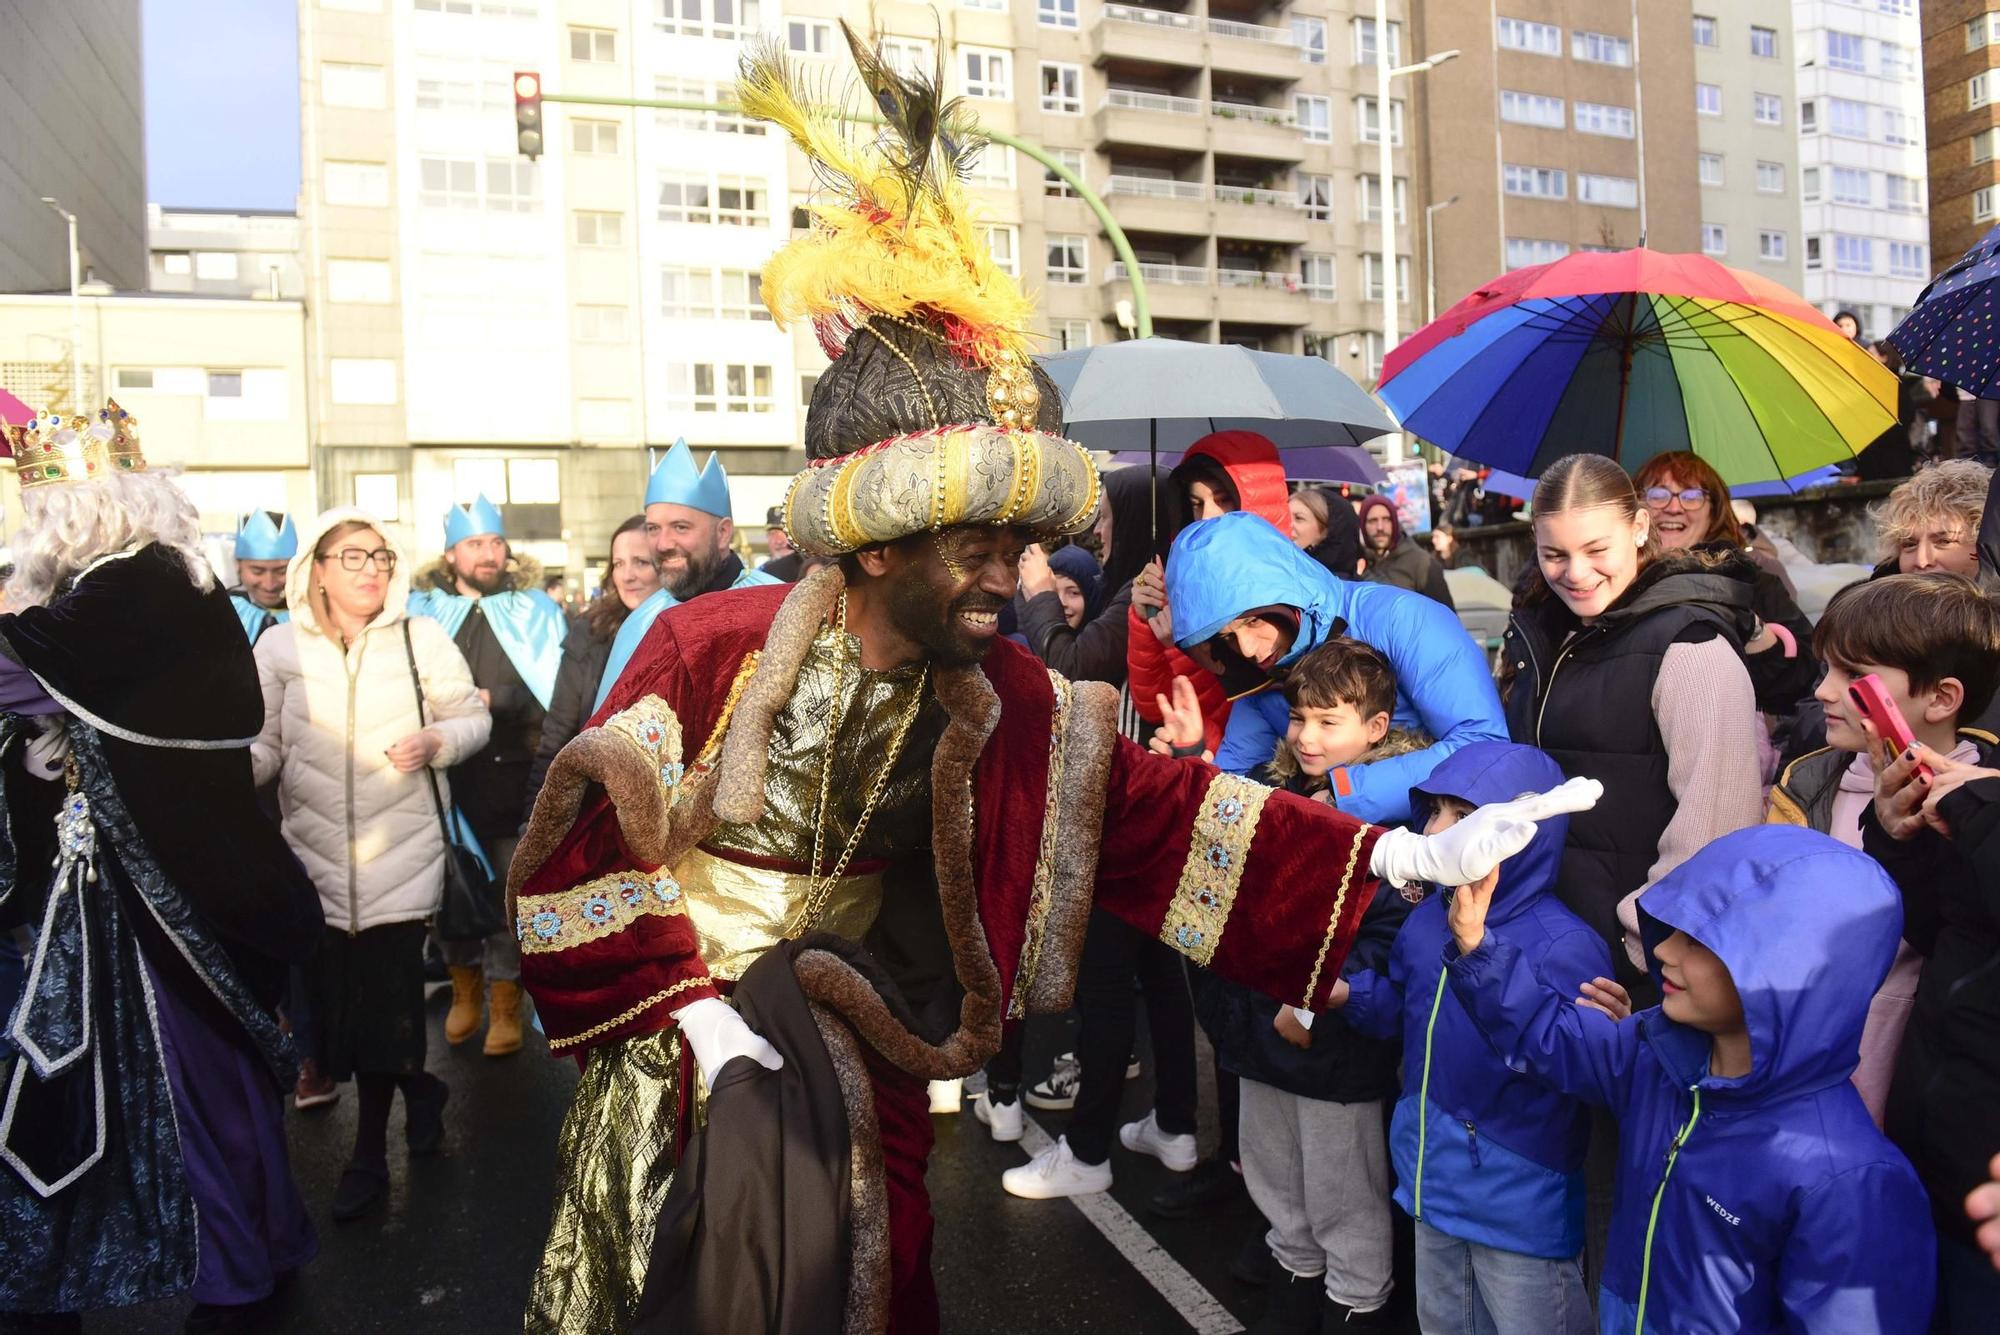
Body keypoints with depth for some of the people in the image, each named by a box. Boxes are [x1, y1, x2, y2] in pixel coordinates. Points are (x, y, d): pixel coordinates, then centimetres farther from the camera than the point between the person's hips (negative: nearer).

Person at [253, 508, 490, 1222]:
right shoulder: (281, 647, 2)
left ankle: (370, 1157, 22)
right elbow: (266, 744, 3)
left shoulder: (422, 637, 0)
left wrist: (436, 741, -15)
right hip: (318, 850, 2)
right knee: (338, 994, 3)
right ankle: (417, 1088, 32)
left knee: (385, 995, 0)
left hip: (401, 848, -1)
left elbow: (474, 717, 5)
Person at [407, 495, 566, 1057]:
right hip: (443, 770, 2)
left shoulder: (534, 609, 4)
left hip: (510, 773, -2)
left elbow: (553, 690, -5)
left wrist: (493, 700, -15)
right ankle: (465, 985, 28)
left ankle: (505, 1001, 13)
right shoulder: (422, 609, 9)